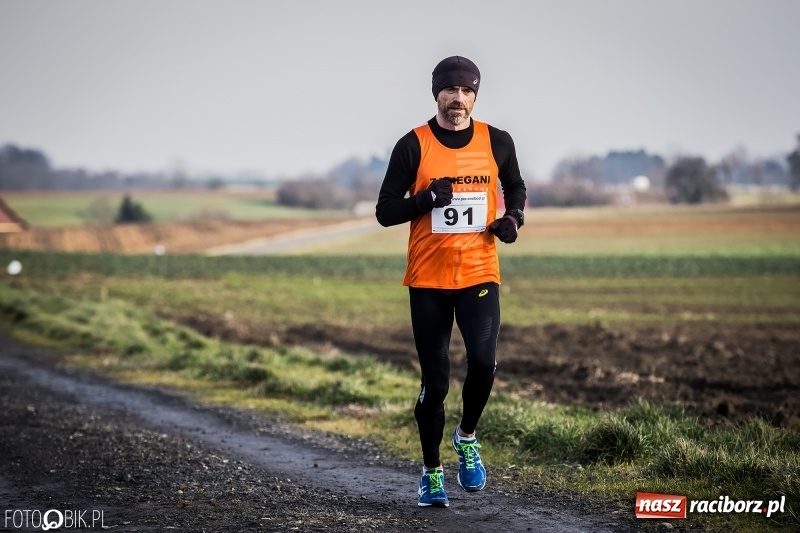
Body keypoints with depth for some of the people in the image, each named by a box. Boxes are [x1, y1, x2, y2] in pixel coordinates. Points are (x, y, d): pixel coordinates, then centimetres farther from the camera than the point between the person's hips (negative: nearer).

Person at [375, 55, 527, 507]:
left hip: (480, 274, 1)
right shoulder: (413, 145, -2)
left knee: (483, 361, -19)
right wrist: (426, 199, -18)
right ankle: (432, 472, 19)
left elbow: (515, 188, 21)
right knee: (435, 380, 3)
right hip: (428, 279, -1)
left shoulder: (497, 142, 4)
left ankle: (468, 437, 10)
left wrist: (513, 218, 0)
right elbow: (385, 210, -1)